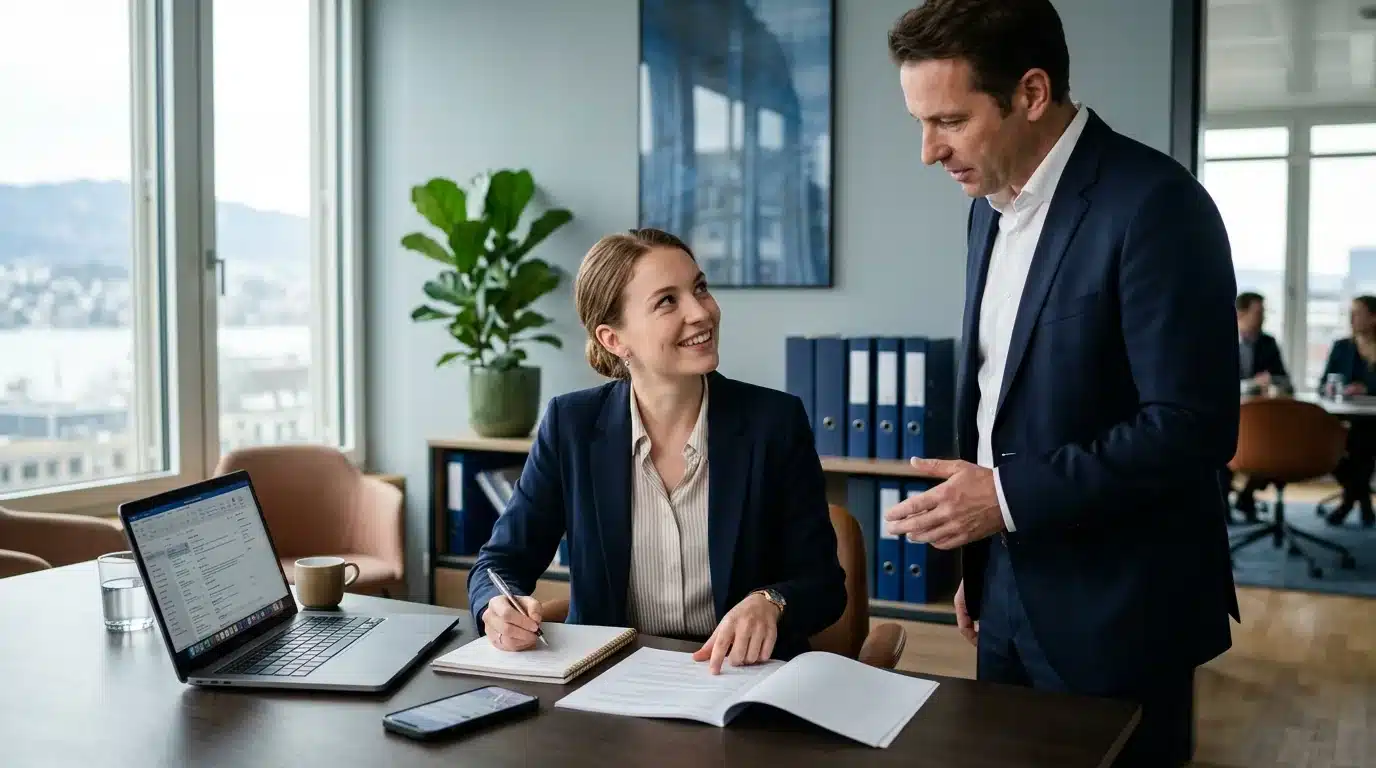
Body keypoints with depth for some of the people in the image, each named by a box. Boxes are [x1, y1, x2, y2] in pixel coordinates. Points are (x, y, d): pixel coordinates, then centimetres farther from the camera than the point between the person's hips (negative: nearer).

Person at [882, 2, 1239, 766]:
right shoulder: (990, 208, 7)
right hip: (1009, 592, 7)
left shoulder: (1153, 203, -18)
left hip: (1112, 609, -7)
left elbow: (1192, 427, -22)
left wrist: (1009, 496, -22)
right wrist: (978, 559, 14)